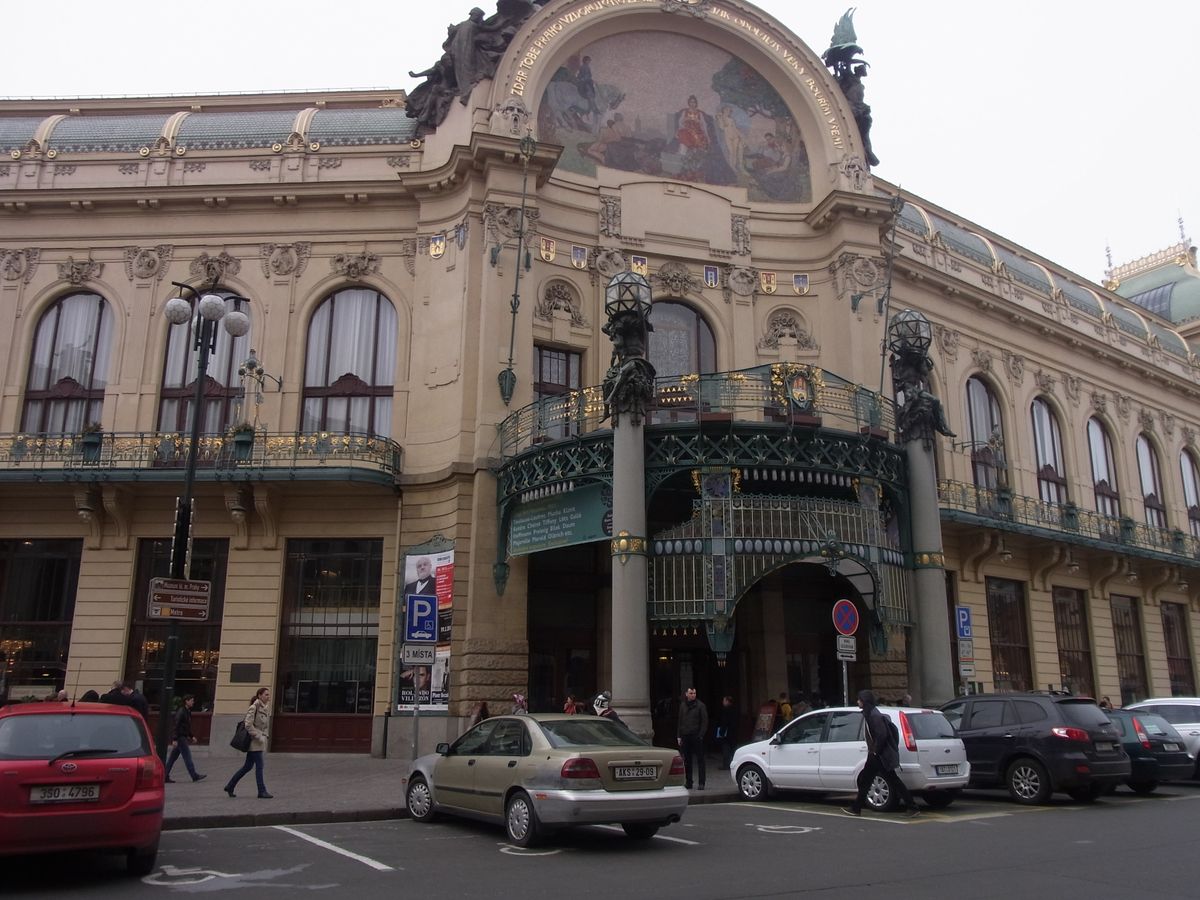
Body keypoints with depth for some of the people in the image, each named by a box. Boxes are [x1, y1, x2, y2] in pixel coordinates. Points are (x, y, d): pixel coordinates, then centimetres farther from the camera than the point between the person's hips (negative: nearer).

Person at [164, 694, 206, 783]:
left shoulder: (188, 712, 15)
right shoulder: (181, 712, -15)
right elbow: (176, 725, -19)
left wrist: (192, 736, 19)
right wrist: (175, 739, -23)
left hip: (183, 737, 10)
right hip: (180, 738, -10)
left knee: (173, 757, 10)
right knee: (187, 756, -7)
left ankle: (165, 776, 14)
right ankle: (195, 776, -5)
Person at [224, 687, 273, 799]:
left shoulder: (266, 708, 11)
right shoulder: (254, 707, -15)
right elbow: (248, 725, -19)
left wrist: (265, 736, 10)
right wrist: (258, 736, -18)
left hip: (261, 740, 9)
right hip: (255, 741, -9)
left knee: (248, 766, 13)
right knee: (259, 766, -5)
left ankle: (230, 786, 24)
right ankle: (262, 792, 0)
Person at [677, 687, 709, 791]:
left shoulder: (700, 705, -3)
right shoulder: (683, 705, 11)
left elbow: (705, 722, -5)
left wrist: (701, 735, -13)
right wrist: (679, 736, 8)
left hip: (696, 737, -5)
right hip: (685, 737, 5)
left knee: (700, 760, -3)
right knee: (687, 761, 9)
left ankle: (701, 783, 0)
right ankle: (688, 782, 17)